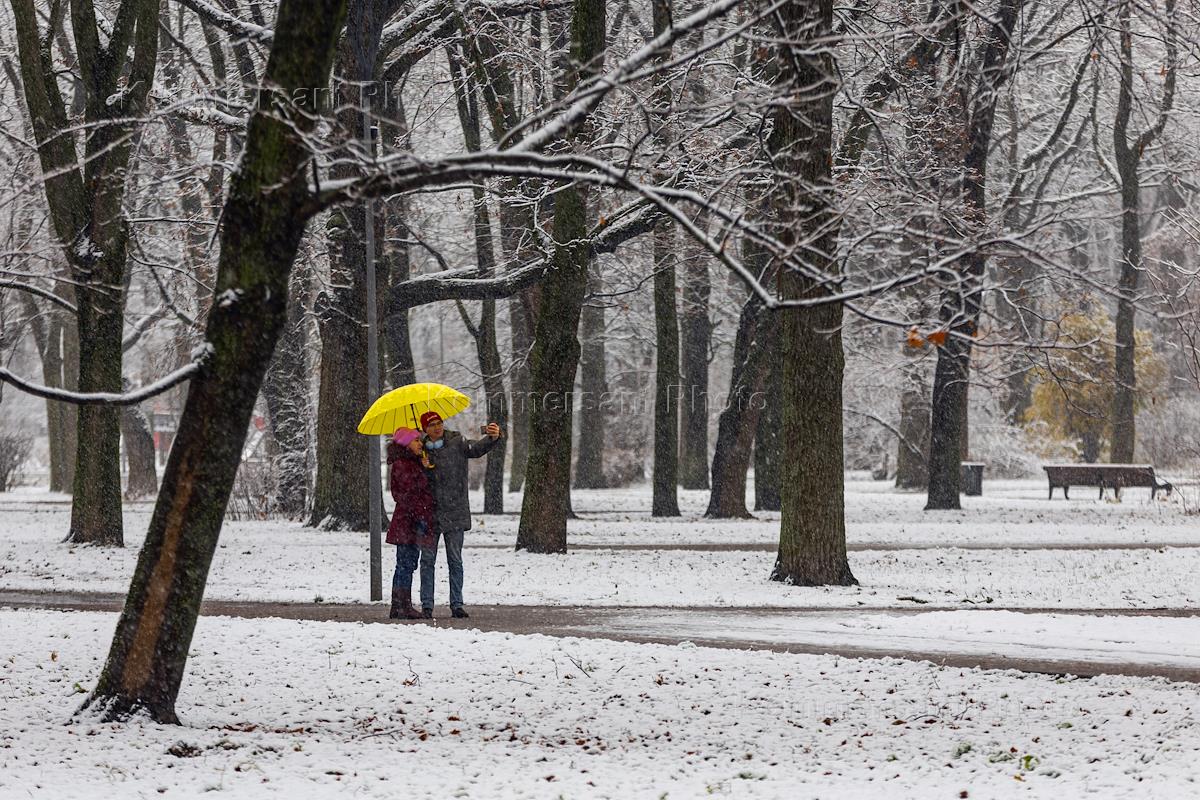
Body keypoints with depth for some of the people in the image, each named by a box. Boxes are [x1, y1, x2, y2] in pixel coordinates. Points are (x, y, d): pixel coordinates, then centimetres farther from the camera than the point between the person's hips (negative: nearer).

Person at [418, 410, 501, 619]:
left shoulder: (456, 443, -3)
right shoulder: (422, 449, 5)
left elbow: (476, 449, -19)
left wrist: (491, 438, -41)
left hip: (454, 513, -2)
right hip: (429, 513, 2)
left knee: (455, 561, 3)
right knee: (427, 560, 5)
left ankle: (457, 605, 9)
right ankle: (426, 605, 10)